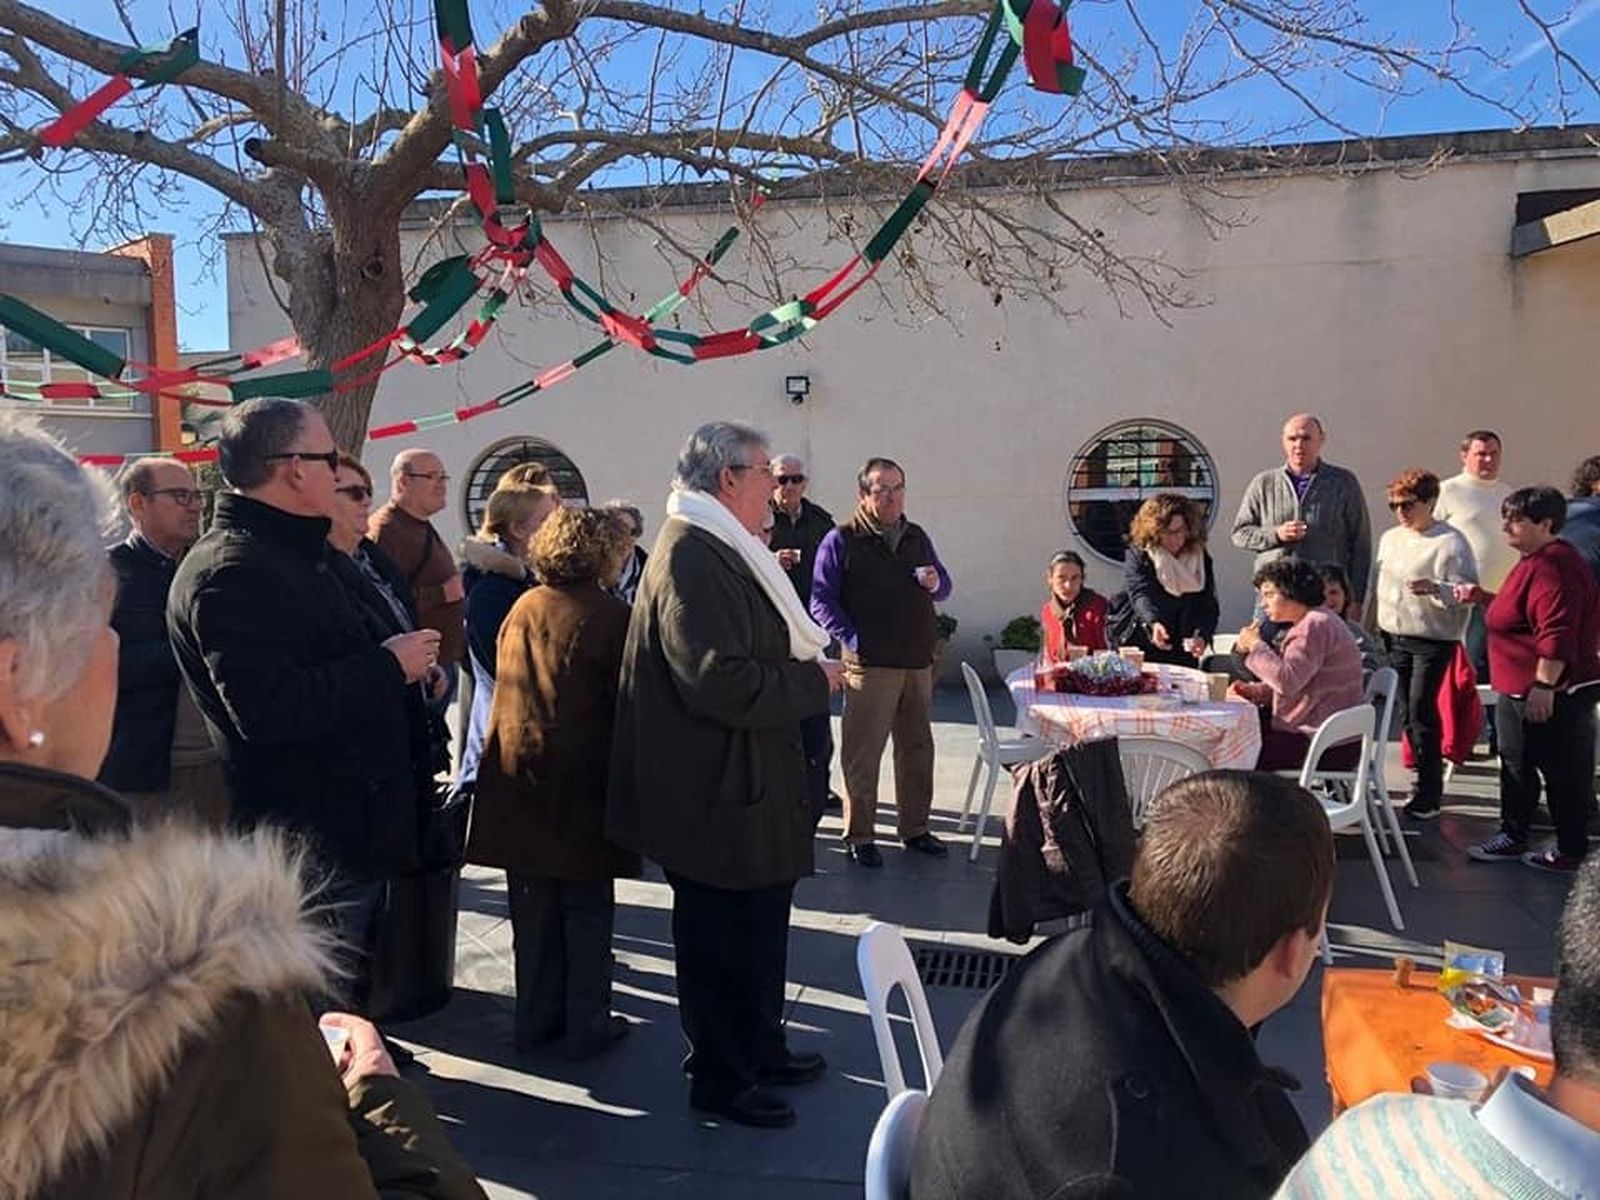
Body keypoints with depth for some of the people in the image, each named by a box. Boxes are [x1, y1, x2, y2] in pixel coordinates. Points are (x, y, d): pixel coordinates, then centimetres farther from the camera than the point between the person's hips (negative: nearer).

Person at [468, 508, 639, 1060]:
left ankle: (536, 1017, 25)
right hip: (582, 782, -5)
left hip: (518, 778, 5)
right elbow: (628, 703, -10)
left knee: (533, 909, 15)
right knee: (586, 909, 9)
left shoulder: (522, 609, 4)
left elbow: (504, 684, 13)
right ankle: (586, 1025, 17)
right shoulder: (610, 616, -12)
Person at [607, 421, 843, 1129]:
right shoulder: (692, 559, -22)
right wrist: (814, 683, -17)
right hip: (715, 797, -11)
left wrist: (806, 665, 6)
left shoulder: (719, 550, 13)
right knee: (723, 934, 6)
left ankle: (759, 1050, 39)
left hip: (741, 786, 11)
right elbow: (721, 682, -30)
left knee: (756, 925, 22)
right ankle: (720, 1078, 24)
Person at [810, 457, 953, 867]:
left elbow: (943, 584, 23)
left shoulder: (917, 537, 15)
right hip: (870, 664, -6)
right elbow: (821, 599, -7)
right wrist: (852, 639, -16)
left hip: (918, 662, 6)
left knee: (918, 749, 13)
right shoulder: (842, 540, -4)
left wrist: (936, 583, -1)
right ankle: (859, 836, 9)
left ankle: (914, 828, 27)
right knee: (863, 754, -3)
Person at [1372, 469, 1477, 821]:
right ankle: (1426, 778, 22)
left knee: (1421, 710, -8)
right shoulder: (1390, 538, 12)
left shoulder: (1450, 542, -8)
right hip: (1394, 637, 6)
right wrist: (1376, 625, 17)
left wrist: (1435, 588, -29)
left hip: (1433, 640, -6)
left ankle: (1429, 794, 0)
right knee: (1406, 712, 9)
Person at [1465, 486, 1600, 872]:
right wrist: (1483, 598, 15)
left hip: (1553, 694, -11)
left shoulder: (1553, 567, -21)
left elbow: (1557, 634, -28)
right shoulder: (1535, 562, 14)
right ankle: (1512, 837, 29)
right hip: (1518, 689, 11)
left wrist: (1544, 686, -28)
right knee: (1517, 766, 18)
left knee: (1563, 772, 1)